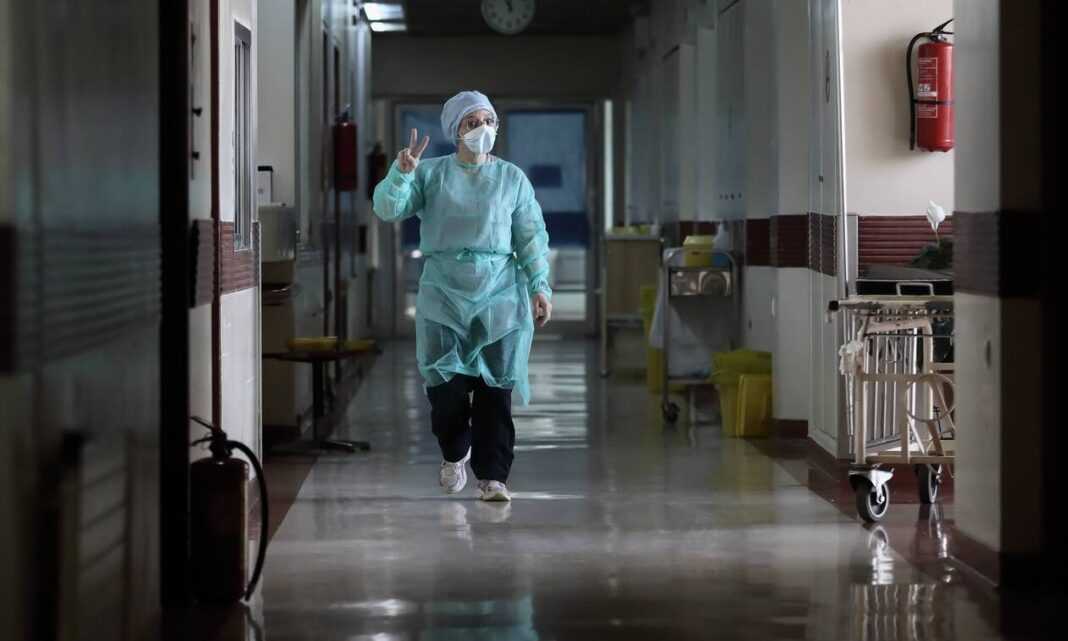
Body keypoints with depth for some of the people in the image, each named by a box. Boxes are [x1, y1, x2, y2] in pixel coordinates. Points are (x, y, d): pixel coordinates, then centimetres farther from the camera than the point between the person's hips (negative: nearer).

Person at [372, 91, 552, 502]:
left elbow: (532, 237, 6)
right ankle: (454, 454, 23)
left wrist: (539, 286, -2)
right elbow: (387, 208, -4)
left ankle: (492, 476, 4)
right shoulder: (432, 174, 6)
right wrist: (401, 172, -21)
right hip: (444, 294, 0)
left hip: (499, 294, 0)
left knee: (495, 387, -2)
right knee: (446, 383, -5)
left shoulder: (512, 179, 7)